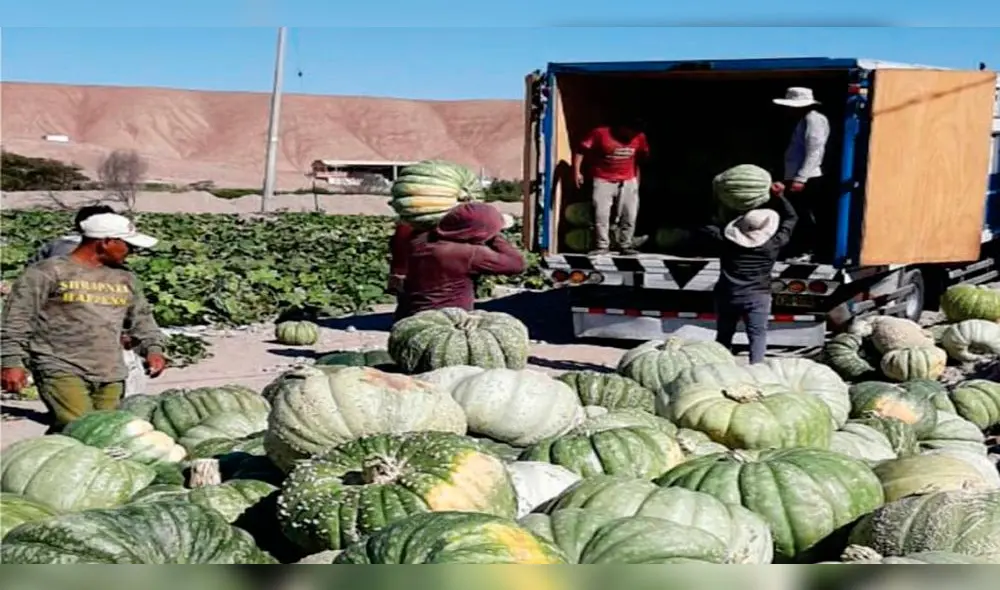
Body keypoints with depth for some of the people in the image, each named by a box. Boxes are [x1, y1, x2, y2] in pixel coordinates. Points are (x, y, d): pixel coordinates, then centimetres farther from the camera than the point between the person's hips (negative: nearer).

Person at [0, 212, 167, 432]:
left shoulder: (125, 279, 18)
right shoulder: (49, 272, 1)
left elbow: (141, 318, 25)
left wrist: (153, 348, 8)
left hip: (111, 376, 6)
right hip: (62, 371, -5)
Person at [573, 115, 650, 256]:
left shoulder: (639, 137, -5)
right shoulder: (600, 134, -15)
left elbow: (641, 157, 11)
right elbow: (581, 150, -11)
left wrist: (637, 177, 14)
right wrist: (577, 171, -16)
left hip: (628, 182, 3)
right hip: (603, 181, -3)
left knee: (630, 215, 4)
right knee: (601, 214, -8)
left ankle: (626, 245, 17)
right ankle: (602, 246, 3)